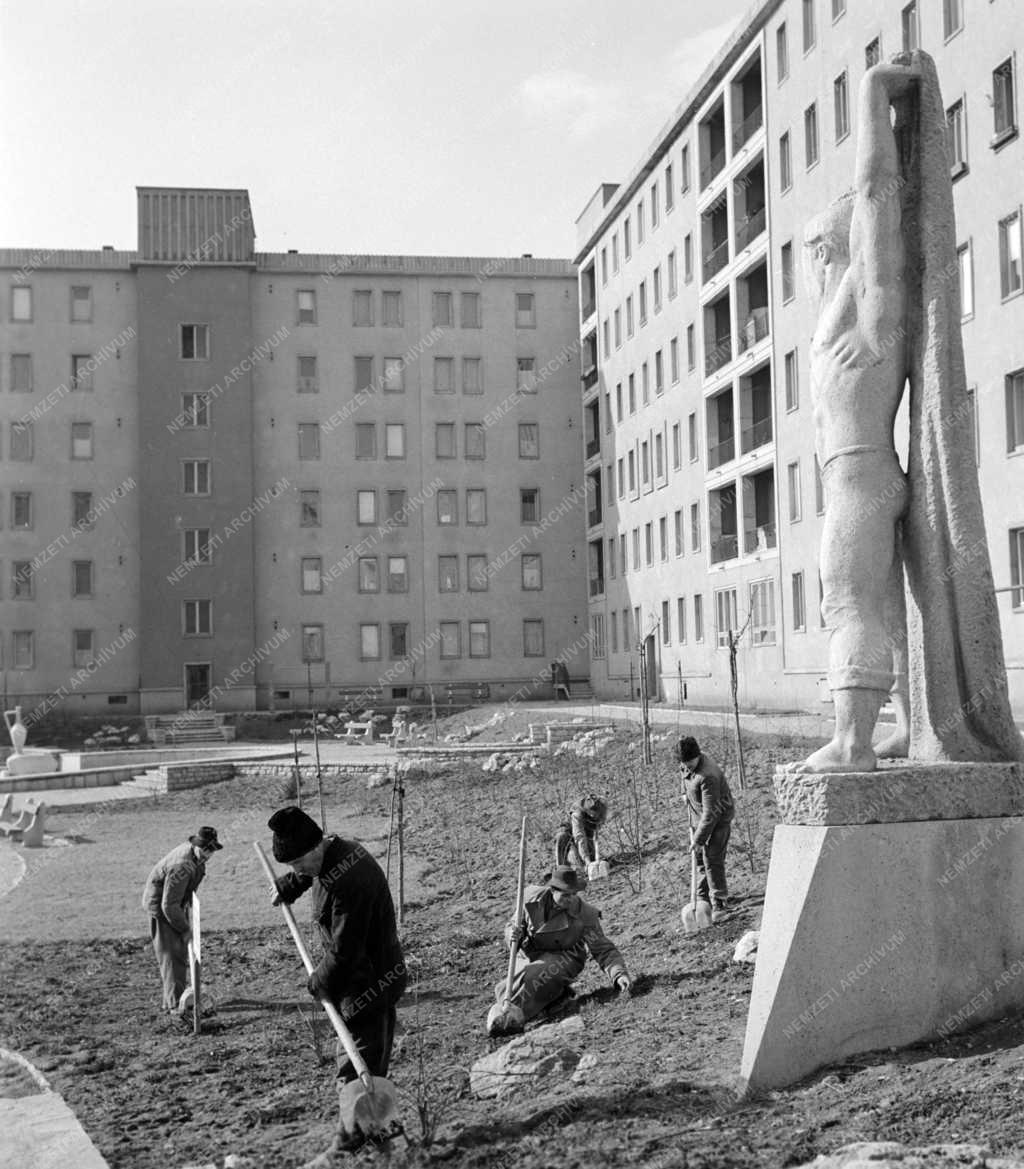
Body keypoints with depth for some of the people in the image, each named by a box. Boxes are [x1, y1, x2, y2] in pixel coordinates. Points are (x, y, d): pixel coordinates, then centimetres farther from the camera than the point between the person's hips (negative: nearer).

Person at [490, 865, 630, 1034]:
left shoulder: (585, 913, -15)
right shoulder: (532, 899, -11)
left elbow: (603, 950, -11)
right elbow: (511, 927, 3)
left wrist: (620, 974, -27)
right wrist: (513, 935, -23)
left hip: (564, 958, -4)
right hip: (529, 956, 4)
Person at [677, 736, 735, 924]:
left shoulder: (708, 776, -33)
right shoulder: (687, 765, -6)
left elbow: (710, 813, -31)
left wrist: (698, 839, -27)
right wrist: (685, 793, 11)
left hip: (717, 819, -9)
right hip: (699, 817, 9)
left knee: (712, 860, -11)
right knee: (700, 859, 13)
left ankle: (720, 905, -3)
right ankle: (703, 900, 24)